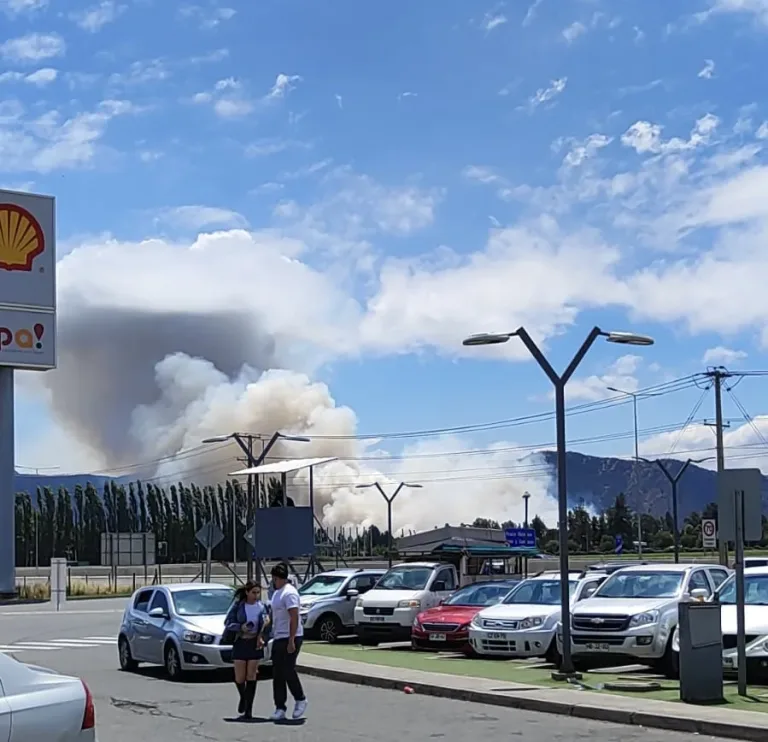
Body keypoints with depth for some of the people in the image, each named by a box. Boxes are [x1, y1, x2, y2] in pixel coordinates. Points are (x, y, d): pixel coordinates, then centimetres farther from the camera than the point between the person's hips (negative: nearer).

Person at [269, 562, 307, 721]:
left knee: (288, 671, -8)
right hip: (278, 638, 10)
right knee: (277, 674, 6)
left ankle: (300, 700, 12)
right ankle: (280, 708, 10)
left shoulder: (289, 593, -14)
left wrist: (291, 641, -25)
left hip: (290, 638, -10)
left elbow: (294, 618, -20)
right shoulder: (277, 593, 16)